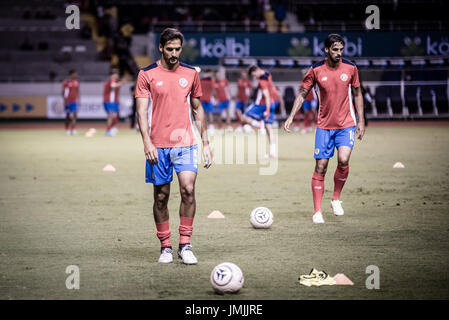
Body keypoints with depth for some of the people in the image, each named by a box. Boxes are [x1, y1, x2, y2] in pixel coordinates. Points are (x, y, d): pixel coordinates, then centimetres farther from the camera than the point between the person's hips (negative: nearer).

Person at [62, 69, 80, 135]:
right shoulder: (66, 82, -6)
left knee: (74, 115, -7)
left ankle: (73, 129, -6)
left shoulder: (77, 82, 10)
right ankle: (67, 130, 13)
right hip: (68, 102, -4)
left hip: (74, 101, 4)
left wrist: (78, 99, 13)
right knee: (68, 116, 2)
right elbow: (63, 92, -6)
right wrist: (65, 101, -13)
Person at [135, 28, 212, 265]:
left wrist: (206, 143, 13)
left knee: (188, 189, -14)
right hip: (158, 145, -1)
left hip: (185, 143, 1)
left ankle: (185, 245, -6)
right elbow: (141, 110, -3)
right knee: (161, 196, 3)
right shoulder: (147, 74, 1)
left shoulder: (190, 74, 9)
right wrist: (146, 142, -15)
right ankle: (165, 247, 16)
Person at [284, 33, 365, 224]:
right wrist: (291, 117, -5)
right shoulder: (316, 70, -5)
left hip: (346, 124, 0)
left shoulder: (350, 68, -1)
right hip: (324, 125, 0)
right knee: (320, 167, -3)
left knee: (343, 160, -21)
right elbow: (302, 93, 4)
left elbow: (357, 94, 10)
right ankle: (317, 211, 4)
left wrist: (361, 121, 7)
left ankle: (336, 199, 2)